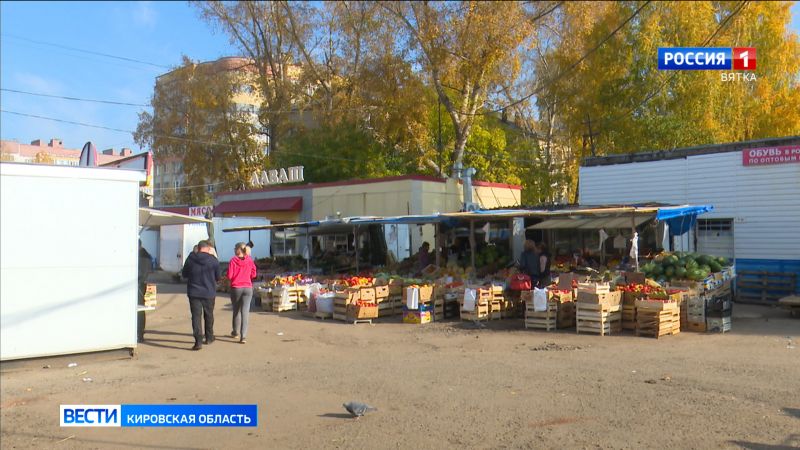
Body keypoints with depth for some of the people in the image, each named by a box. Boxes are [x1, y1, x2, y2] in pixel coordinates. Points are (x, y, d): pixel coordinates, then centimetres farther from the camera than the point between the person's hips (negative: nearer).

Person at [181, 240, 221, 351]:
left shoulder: (190, 259, -5)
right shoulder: (213, 260, -8)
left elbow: (184, 274, 7)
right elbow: (218, 277, 1)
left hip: (194, 292, 0)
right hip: (209, 292, 0)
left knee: (196, 316, -1)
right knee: (209, 315, 17)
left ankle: (198, 341, -12)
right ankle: (209, 337, 30)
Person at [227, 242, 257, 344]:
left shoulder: (233, 260, -8)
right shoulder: (249, 260, -1)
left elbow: (229, 276, -10)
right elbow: (254, 274, 3)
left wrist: (236, 276, 10)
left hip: (236, 288, -1)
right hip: (248, 288, 1)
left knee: (236, 311, 18)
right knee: (245, 312, -2)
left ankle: (236, 332, 34)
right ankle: (243, 336, -10)